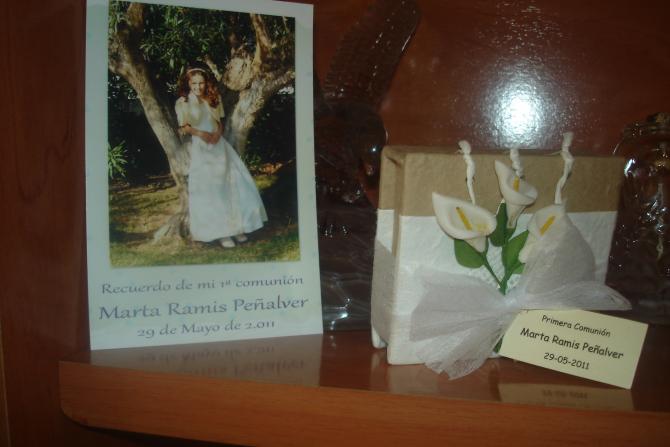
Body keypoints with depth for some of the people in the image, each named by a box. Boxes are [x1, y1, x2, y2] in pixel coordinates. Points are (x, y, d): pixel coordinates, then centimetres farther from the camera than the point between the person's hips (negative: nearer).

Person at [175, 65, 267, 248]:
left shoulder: (212, 100, 13)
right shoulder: (183, 103, 1)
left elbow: (220, 123, 13)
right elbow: (184, 127, -2)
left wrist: (217, 134, -7)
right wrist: (200, 133, -18)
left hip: (219, 145, 4)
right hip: (200, 148, -4)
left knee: (233, 183, -3)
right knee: (210, 188, -7)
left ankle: (236, 227, 3)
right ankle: (220, 232, -3)